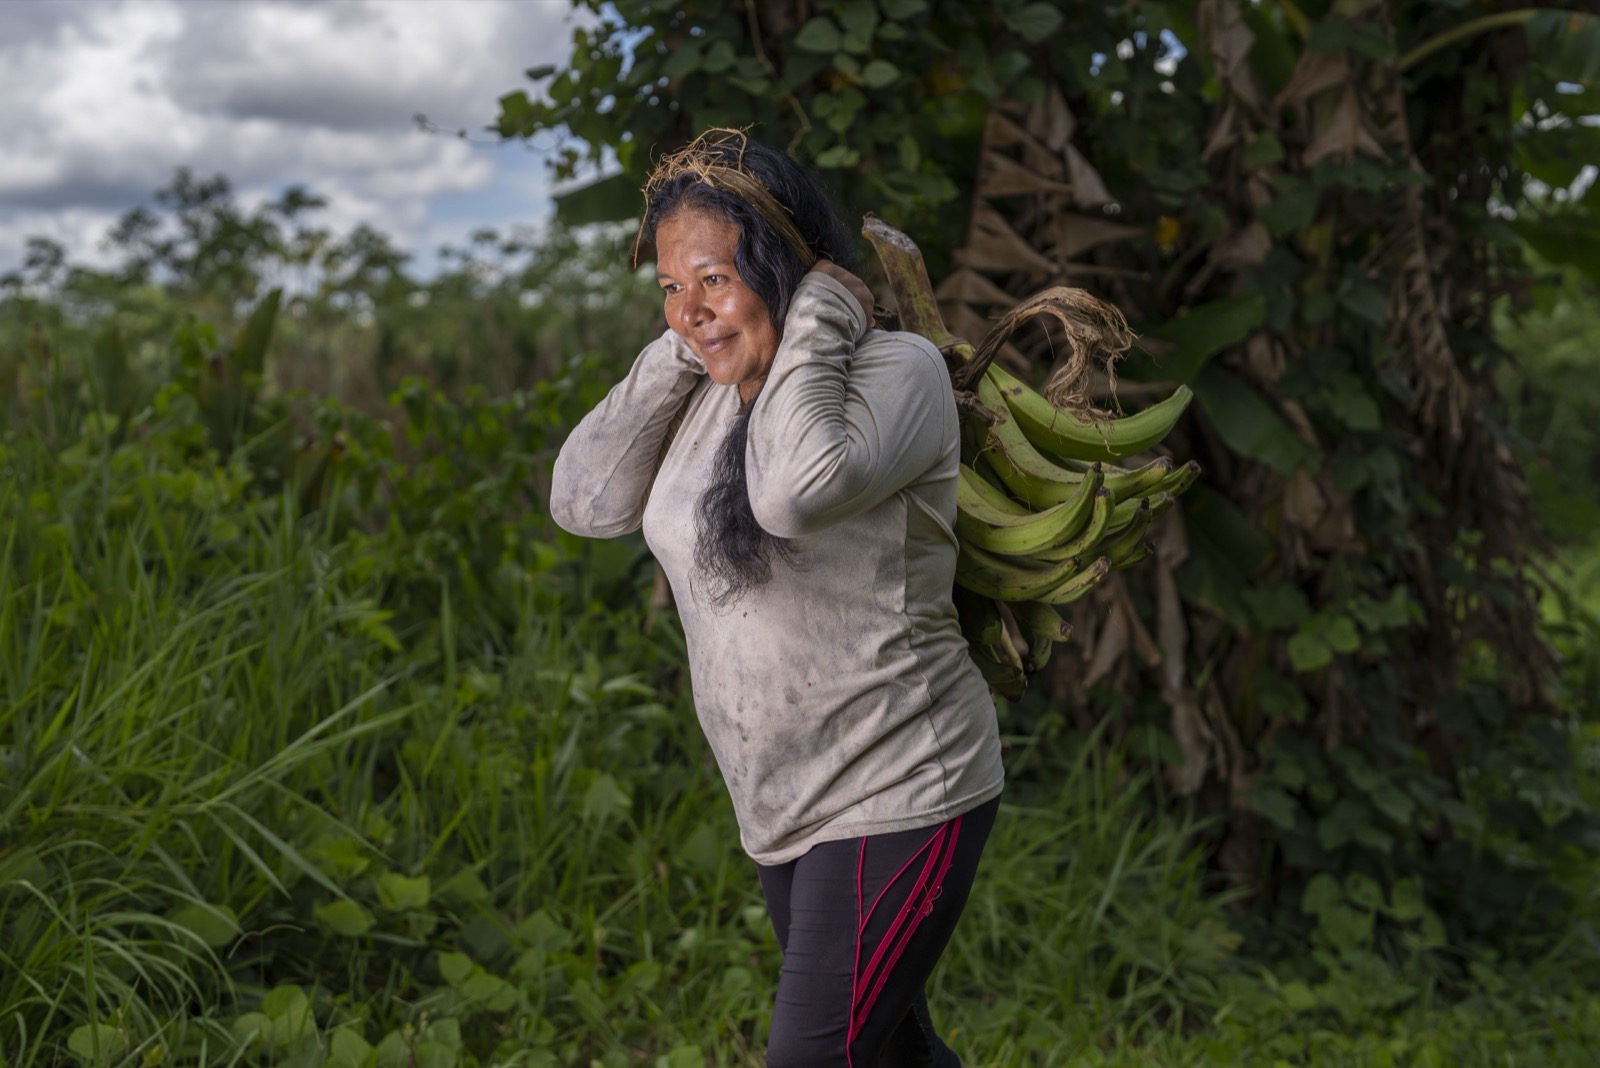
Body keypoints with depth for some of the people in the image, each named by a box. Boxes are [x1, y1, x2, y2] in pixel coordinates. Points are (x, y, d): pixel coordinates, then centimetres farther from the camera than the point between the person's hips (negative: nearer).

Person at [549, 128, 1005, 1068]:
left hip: (898, 797, -8)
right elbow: (586, 503, -3)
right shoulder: (709, 394, 6)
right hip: (786, 810, 8)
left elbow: (796, 490, -34)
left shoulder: (898, 369, -15)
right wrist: (676, 356, -6)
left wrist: (817, 321, -21)